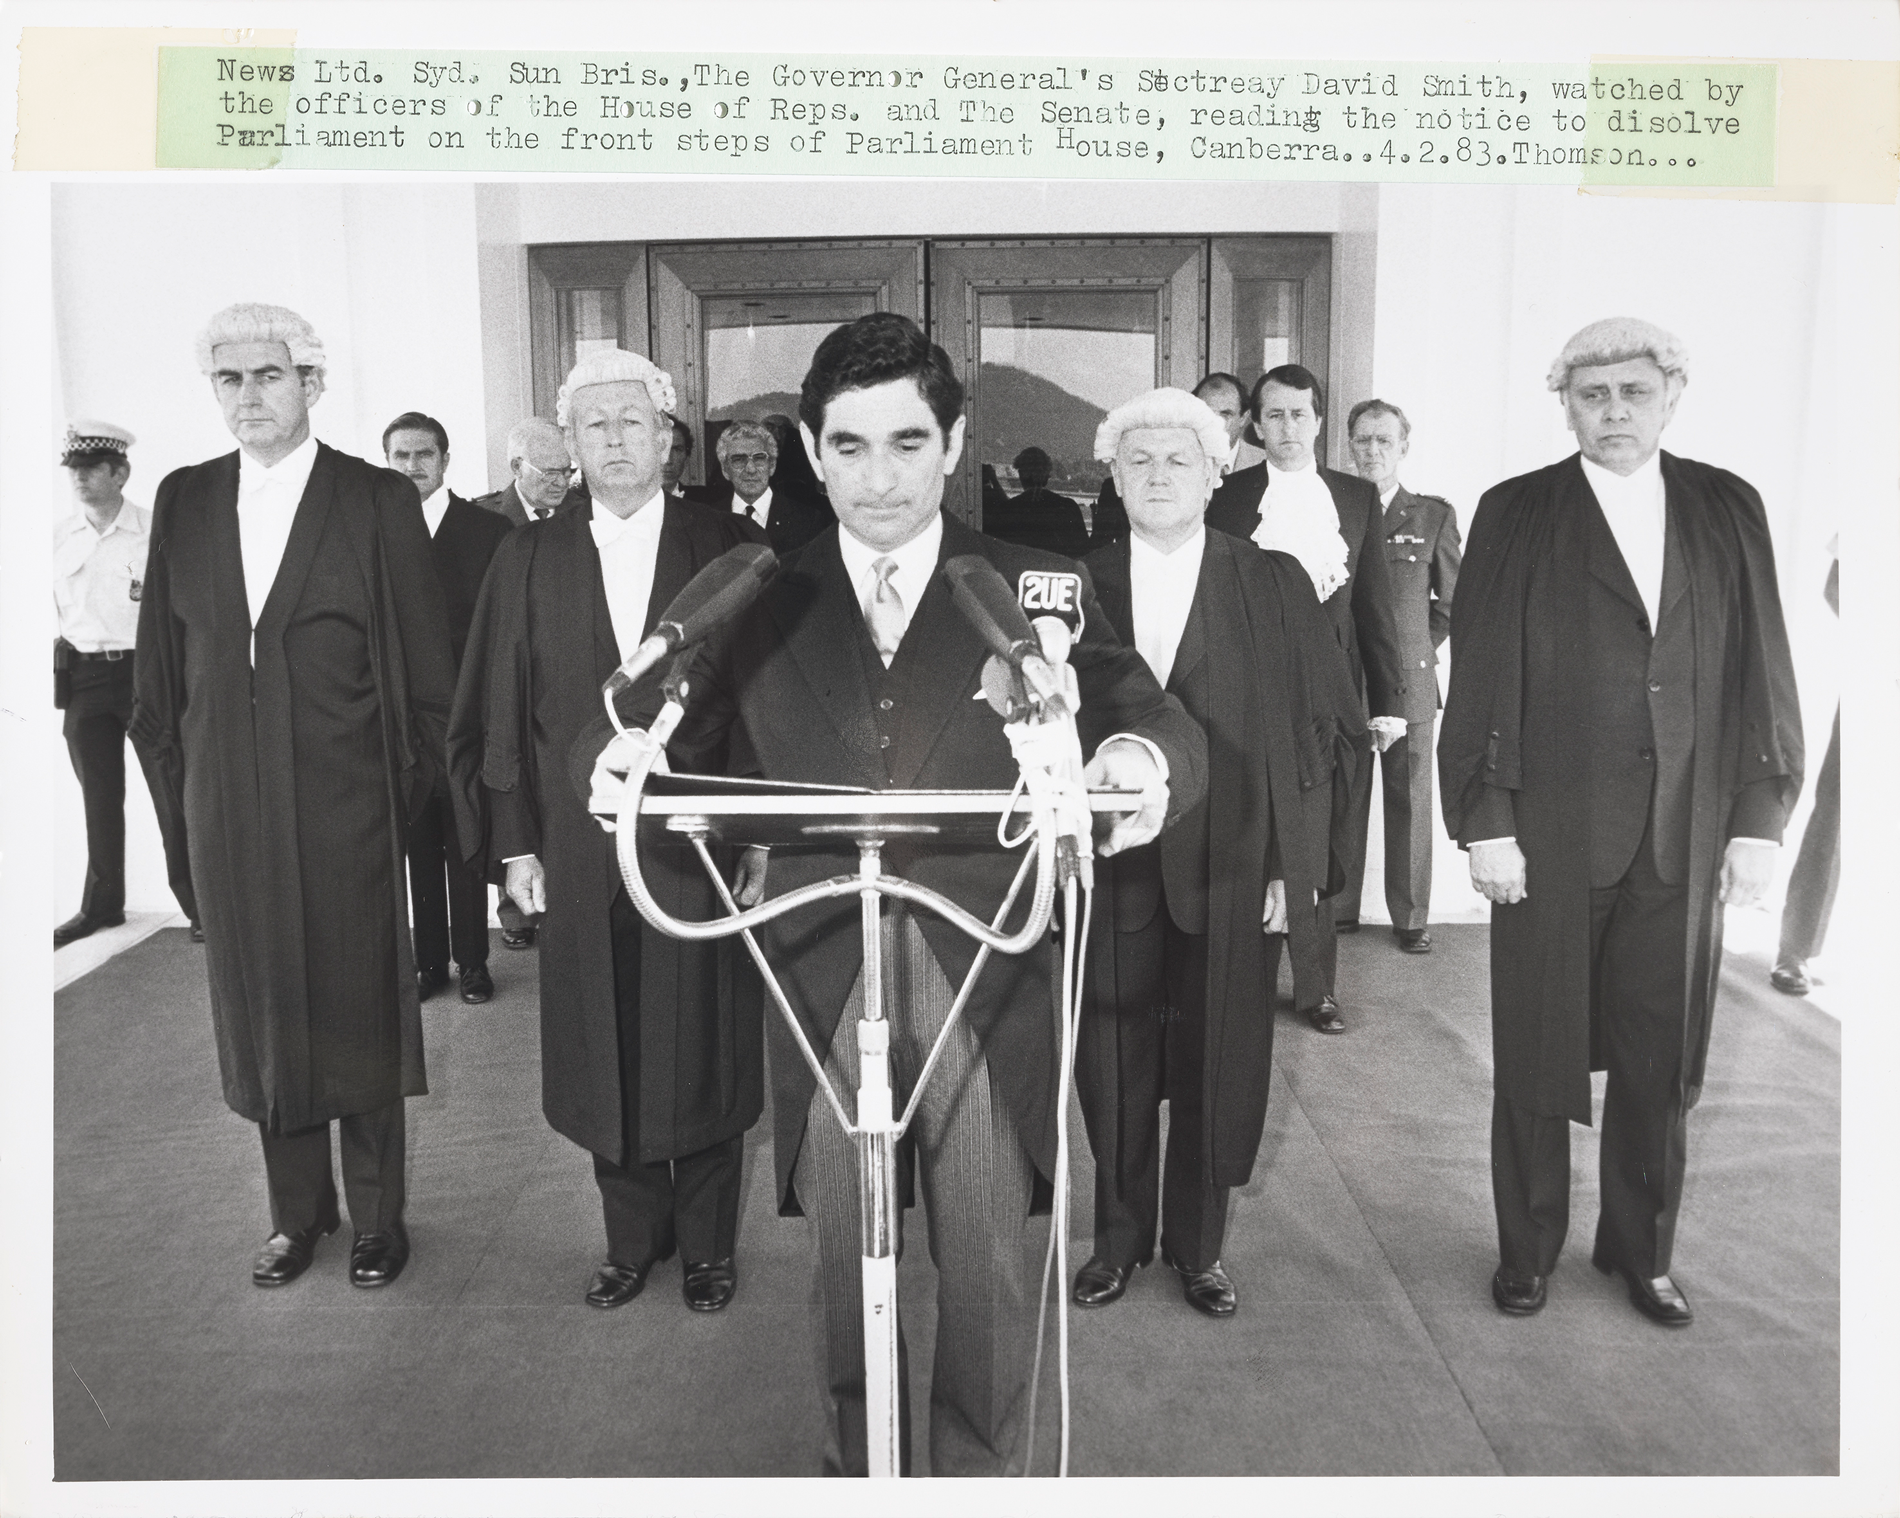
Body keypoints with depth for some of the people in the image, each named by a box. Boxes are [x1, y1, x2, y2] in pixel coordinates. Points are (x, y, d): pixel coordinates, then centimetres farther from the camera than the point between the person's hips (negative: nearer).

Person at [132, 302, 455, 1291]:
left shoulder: (379, 501, -4)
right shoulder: (183, 499, 8)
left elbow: (427, 670, -3)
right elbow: (161, 659, 11)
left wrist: (406, 789, -4)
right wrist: (186, 774, 8)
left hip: (346, 809, -4)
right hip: (228, 813, 4)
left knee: (360, 1013, 6)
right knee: (259, 1013, 13)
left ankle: (377, 1218, 24)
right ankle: (297, 1211, 30)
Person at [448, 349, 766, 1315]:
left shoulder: (730, 549, -1)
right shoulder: (529, 560, 6)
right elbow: (495, 715, 7)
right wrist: (513, 840, 2)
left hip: (703, 847, -2)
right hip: (580, 856, 2)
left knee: (703, 1050, 8)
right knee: (606, 1058, 12)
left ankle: (707, 1242, 28)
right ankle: (632, 1236, 32)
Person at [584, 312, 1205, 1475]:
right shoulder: (760, 601, 5)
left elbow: (1157, 719, -9)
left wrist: (1141, 756, -33)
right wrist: (625, 749, -28)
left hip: (985, 976, 0)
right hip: (821, 976, 1)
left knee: (995, 1267, 11)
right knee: (844, 1259, 16)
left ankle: (985, 1470, 35)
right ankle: (856, 1461, 40)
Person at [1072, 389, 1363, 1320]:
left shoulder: (1274, 586, 2)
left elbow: (1319, 730, 0)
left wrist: (1292, 865, -6)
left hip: (1232, 875, 0)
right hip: (1109, 867, 1)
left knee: (1217, 1064, 9)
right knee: (1112, 1063, 9)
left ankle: (1198, 1245, 28)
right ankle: (1119, 1238, 29)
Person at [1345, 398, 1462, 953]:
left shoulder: (1434, 515, 6)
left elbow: (1453, 601, 12)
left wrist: (1411, 648, 6)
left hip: (1409, 678, 0)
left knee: (1411, 799, 4)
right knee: (1341, 799, 4)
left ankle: (1410, 917, 14)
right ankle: (1337, 908, 14)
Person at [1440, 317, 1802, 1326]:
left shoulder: (1728, 509, 7)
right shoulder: (1515, 515, -1)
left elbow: (1763, 673, 6)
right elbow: (1480, 678, -4)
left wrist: (1759, 817, 1)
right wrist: (1484, 823, -9)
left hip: (1686, 841, 3)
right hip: (1549, 836, -2)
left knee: (1661, 1063, 13)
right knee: (1536, 1060, 9)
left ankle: (1641, 1252, 33)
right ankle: (1527, 1251, 28)